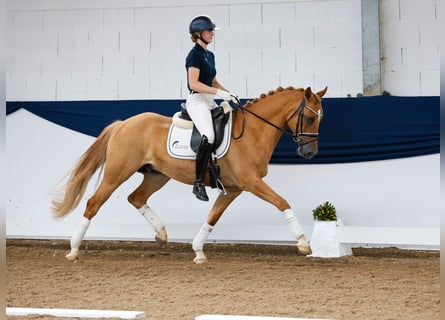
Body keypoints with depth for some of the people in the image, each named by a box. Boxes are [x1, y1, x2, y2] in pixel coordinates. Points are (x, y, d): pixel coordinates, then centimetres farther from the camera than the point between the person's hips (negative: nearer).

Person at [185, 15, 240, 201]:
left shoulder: (210, 55, 18)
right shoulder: (195, 54, -9)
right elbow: (193, 84, -18)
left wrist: (230, 94, 9)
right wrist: (220, 93, -21)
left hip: (210, 102, 10)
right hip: (197, 101, -10)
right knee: (208, 137, -30)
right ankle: (199, 183, -28)